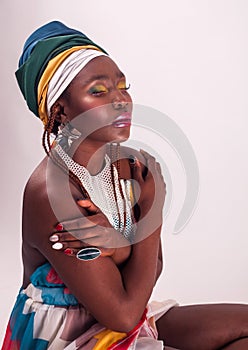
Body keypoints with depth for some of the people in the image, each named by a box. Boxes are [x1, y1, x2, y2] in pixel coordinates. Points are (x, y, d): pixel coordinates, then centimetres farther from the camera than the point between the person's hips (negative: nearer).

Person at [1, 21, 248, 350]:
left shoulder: (130, 165, -5)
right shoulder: (49, 192, -26)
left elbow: (152, 270, -1)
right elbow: (124, 315, -22)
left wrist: (113, 244, -23)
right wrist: (152, 208, -20)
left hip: (118, 318, 7)